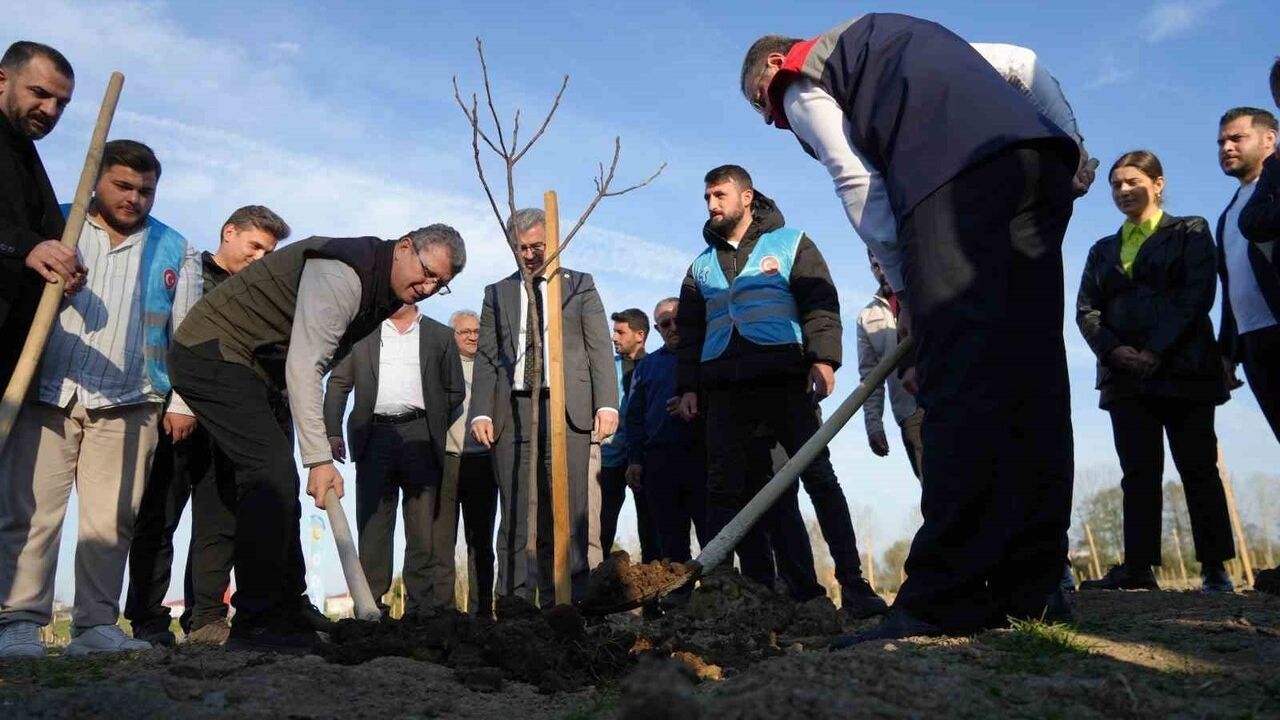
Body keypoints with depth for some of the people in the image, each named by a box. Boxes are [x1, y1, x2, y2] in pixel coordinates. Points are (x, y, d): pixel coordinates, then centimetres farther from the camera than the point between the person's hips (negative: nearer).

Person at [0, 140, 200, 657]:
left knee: (111, 519, 0)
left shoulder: (175, 250, 13)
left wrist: (182, 402, 4)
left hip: (127, 406, 0)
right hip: (46, 395, 0)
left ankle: (96, 625, 7)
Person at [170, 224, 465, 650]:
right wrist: (319, 458, -31)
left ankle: (287, 615, 11)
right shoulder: (343, 272, -24)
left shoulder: (385, 292, 7)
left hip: (254, 368, 10)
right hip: (213, 350, -10)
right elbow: (303, 367, -29)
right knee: (272, 472, -19)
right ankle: (258, 623, -14)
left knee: (278, 481, 6)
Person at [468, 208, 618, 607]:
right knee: (517, 516, 0)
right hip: (512, 413, 2)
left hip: (568, 410, -1)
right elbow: (486, 358, 12)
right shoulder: (497, 294, 19)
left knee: (567, 513, -6)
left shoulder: (580, 285, 14)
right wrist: (481, 412, -1)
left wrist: (607, 404, -6)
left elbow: (600, 348, 6)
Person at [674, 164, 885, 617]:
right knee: (723, 489, -1)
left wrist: (823, 359, -13)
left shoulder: (789, 243, 11)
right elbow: (689, 332, 20)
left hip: (785, 381, -4)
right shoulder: (702, 265, 22)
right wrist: (687, 386, 9)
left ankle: (853, 585, -4)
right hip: (724, 390, 4)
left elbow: (821, 303, 1)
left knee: (819, 478, -7)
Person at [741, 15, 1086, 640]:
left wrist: (902, 284, 7)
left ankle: (947, 601, -19)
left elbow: (856, 182, 2)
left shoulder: (800, 80, 16)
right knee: (1029, 372, 2)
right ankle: (1033, 588, 3)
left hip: (957, 174, -8)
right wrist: (1069, 141, 23)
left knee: (958, 380, -15)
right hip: (1042, 159, 8)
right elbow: (1025, 64, 29)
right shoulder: (902, 35, 38)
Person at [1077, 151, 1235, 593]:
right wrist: (1115, 350, -10)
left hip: (1183, 368, -3)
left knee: (1198, 469, 0)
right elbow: (1086, 310, 9)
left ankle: (1215, 568, 5)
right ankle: (1138, 566, -2)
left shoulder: (1189, 232, 9)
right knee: (1139, 472, -1)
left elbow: (1199, 294, -5)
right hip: (1125, 373, 3)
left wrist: (1157, 351, -15)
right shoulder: (1103, 250, 19)